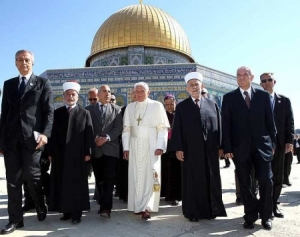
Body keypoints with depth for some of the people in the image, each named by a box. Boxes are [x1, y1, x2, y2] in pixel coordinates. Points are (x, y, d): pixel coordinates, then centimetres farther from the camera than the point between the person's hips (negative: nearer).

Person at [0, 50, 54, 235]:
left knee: (32, 177, 0)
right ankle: (15, 220, 14)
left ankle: (41, 207, 27)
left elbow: (49, 111, -1)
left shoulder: (43, 83, 6)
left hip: (32, 137, -3)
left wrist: (45, 133, -15)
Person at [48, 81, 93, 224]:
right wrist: (51, 153, 1)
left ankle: (77, 213, 9)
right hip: (60, 155, 3)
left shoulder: (84, 113, 4)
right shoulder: (57, 113, 9)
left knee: (77, 184, 2)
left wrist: (87, 152, -7)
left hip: (78, 155, -2)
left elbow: (89, 134, -1)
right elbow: (52, 134, 6)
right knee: (61, 183, 6)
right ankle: (66, 211, 17)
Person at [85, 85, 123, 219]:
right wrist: (95, 138, -11)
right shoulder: (89, 109, 10)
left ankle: (106, 207, -9)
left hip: (111, 148, -1)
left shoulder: (116, 109, 9)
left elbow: (118, 127, -1)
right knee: (99, 179, 10)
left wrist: (107, 137, -15)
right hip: (95, 148, 2)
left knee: (109, 178, -10)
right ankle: (103, 204, 24)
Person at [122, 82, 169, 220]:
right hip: (134, 146, 3)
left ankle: (146, 208, -6)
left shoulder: (157, 105, -2)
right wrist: (126, 147, 3)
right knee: (135, 176, 6)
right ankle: (138, 206, 17)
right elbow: (126, 129, 10)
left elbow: (163, 128, -4)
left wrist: (160, 146, -13)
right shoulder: (130, 107, 9)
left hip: (151, 146, -3)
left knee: (150, 176, -7)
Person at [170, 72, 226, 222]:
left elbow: (219, 125, 7)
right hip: (190, 150, -2)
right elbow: (177, 129, -1)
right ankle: (193, 212, 15)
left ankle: (211, 210, 24)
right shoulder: (181, 107, 4)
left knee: (211, 180, 9)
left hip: (210, 150, 2)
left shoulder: (212, 104, 9)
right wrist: (178, 148, -9)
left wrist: (220, 146, 1)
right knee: (192, 182, 4)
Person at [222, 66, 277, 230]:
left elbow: (270, 121, 7)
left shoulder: (263, 95, 6)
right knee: (244, 184, 7)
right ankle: (250, 216, 20)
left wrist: (273, 143, 2)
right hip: (240, 147, 0)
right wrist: (227, 147, -6)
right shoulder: (229, 98, 4)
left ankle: (266, 216, 19)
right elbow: (226, 124, -1)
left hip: (262, 145, 0)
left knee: (266, 181, 1)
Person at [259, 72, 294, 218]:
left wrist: (289, 141, -4)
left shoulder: (284, 101, 10)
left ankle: (274, 205, 20)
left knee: (277, 177, 7)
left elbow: (290, 122, 6)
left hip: (279, 143, 2)